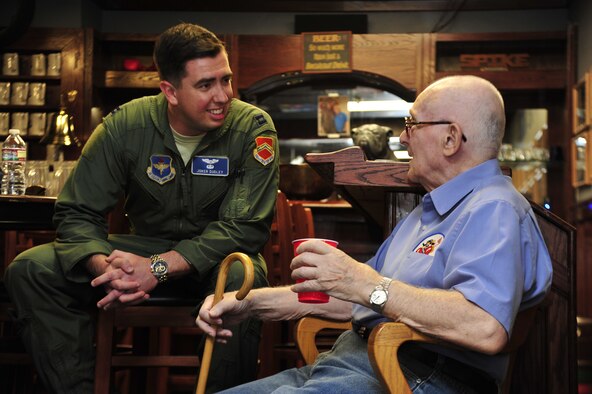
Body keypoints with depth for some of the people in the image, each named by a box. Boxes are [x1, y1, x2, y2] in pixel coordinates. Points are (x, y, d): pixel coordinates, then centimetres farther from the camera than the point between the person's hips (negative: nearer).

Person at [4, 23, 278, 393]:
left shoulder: (253, 128, -15)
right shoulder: (125, 126, -10)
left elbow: (246, 227, -21)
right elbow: (77, 214, -8)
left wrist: (159, 267, -33)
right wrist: (108, 269, -31)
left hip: (217, 256, -2)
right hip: (146, 246, 3)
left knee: (242, 277, -39)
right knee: (31, 270, -16)